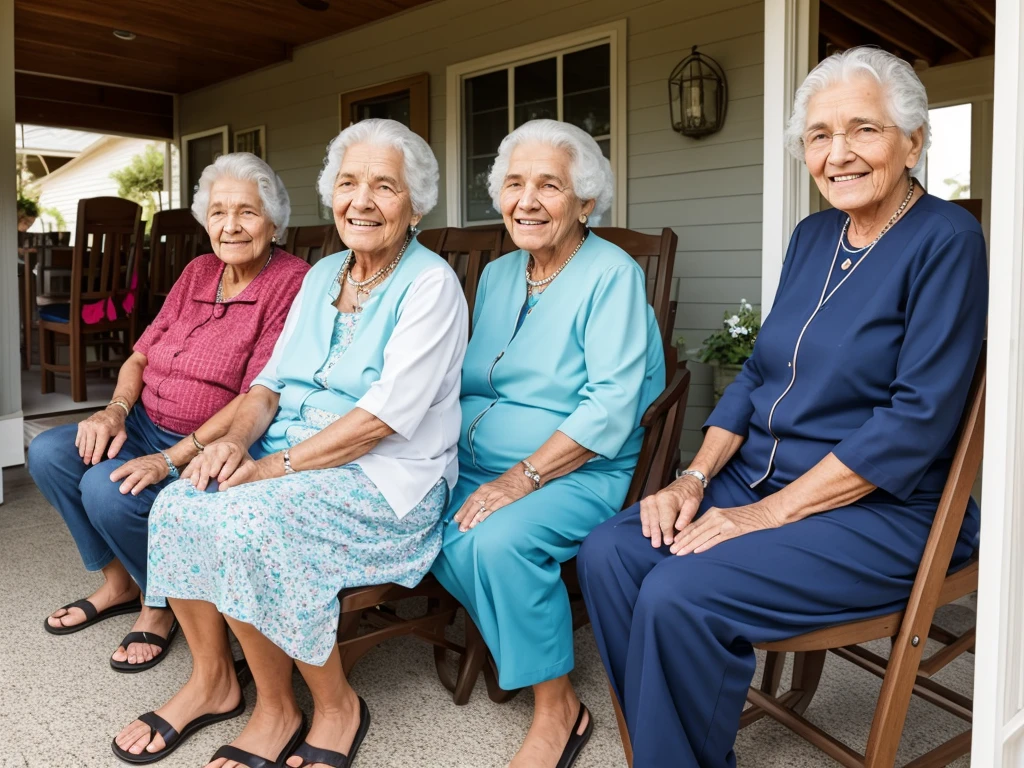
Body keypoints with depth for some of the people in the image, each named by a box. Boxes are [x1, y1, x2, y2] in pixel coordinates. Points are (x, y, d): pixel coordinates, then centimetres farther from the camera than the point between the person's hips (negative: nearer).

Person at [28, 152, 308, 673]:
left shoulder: (292, 283, -16)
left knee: (109, 490, -26)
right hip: (146, 427, 8)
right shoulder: (197, 272, 9)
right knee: (47, 454, -5)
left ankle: (161, 604, 4)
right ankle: (118, 583, 15)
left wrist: (171, 459, -26)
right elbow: (141, 356, 13)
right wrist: (115, 410, -8)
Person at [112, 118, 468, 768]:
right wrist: (238, 439, -7)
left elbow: (388, 415, -19)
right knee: (178, 506, -14)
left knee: (248, 523, -29)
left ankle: (336, 705, -6)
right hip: (296, 455, 7)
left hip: (386, 474, -7)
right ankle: (212, 681, 7)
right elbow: (274, 379, 14)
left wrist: (277, 466, -20)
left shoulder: (431, 284, -10)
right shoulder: (323, 275, 15)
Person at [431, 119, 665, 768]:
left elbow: (612, 405, -19)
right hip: (474, 466, 7)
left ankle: (558, 712, -9)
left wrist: (520, 478, -24)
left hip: (578, 472, -7)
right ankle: (507, 635, 7)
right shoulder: (496, 275, 14)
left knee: (498, 540, -32)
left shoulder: (612, 275, -9)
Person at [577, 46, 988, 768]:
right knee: (608, 555, -13)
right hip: (758, 482, 7)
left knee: (678, 595, -26)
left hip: (881, 512, -6)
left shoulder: (946, 240, -10)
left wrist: (769, 512, -19)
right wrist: (696, 477, -1)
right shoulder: (813, 236, 11)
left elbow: (917, 420, -17)